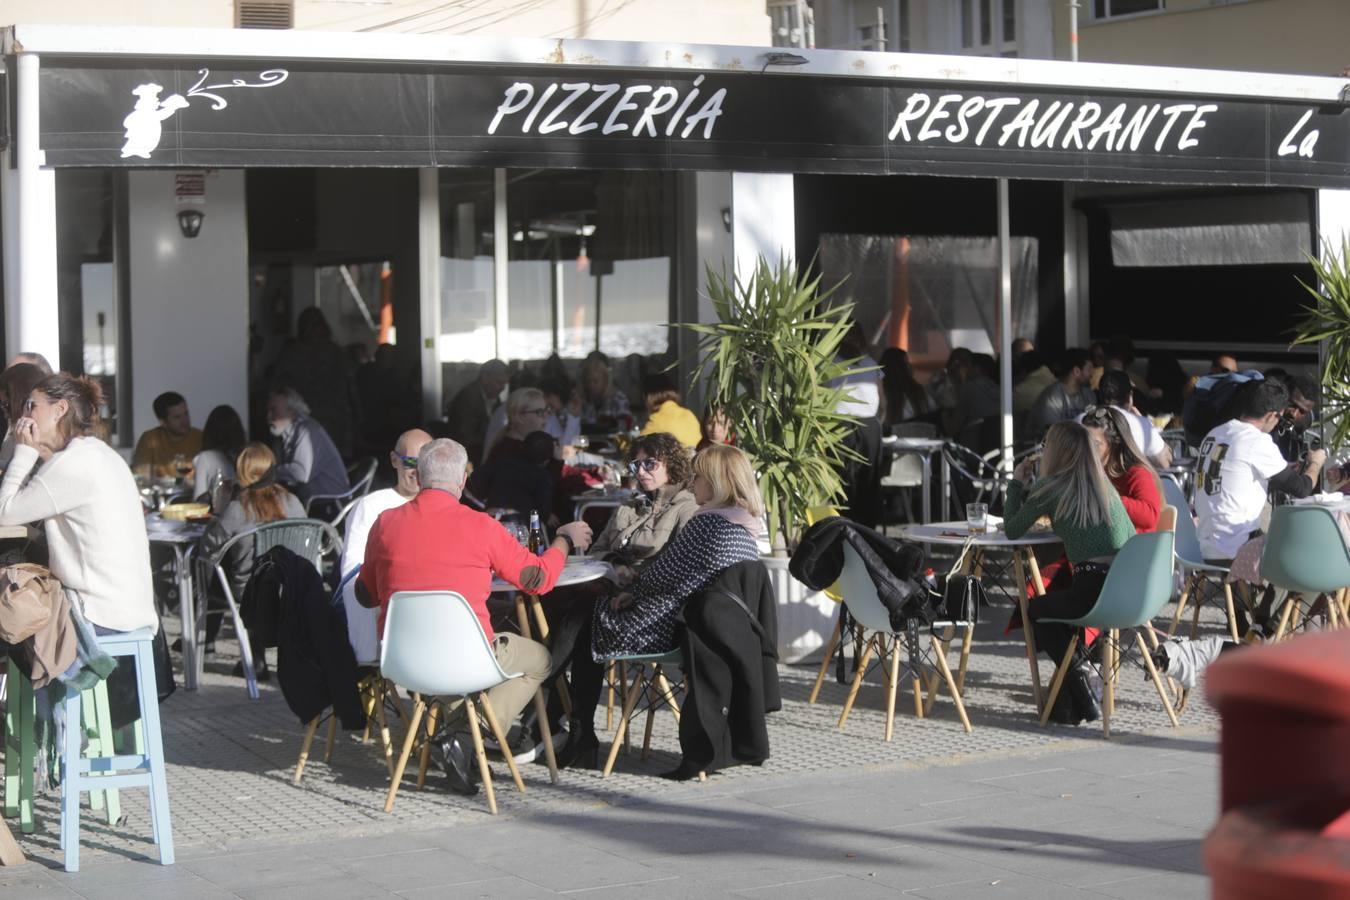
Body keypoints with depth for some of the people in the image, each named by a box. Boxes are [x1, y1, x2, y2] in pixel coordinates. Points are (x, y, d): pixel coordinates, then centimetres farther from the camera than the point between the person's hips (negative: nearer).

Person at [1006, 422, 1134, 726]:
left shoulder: (1053, 488, -1)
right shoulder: (1105, 485, 17)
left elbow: (1012, 530, 7)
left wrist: (1016, 483, 21)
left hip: (1094, 591, -6)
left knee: (1037, 609, 22)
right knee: (1056, 600, 31)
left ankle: (1081, 699, 18)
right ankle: (1075, 690, 27)